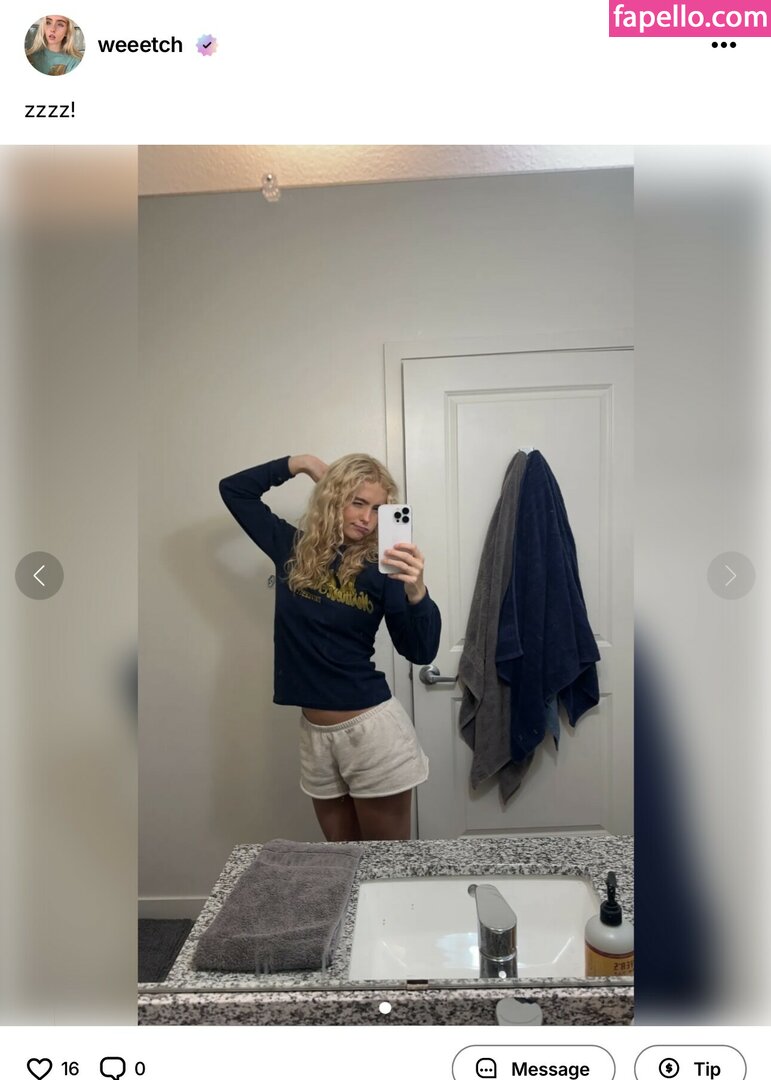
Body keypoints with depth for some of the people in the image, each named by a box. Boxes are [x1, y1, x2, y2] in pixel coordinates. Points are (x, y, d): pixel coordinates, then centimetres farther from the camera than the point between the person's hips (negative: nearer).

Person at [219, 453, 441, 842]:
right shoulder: (293, 549, 3)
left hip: (373, 727, -3)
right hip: (315, 733, 4)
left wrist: (416, 591, -30)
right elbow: (234, 489, 11)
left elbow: (420, 652, -13)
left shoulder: (378, 568, -6)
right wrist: (300, 463, 4)